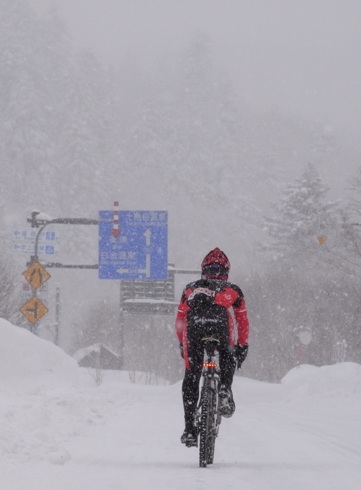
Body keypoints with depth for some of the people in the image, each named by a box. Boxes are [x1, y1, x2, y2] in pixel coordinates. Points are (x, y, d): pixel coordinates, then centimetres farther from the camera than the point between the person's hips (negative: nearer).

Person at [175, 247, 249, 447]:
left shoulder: (190, 289, 32)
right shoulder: (233, 291, 29)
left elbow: (180, 321, 32)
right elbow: (242, 322, 25)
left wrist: (182, 344, 41)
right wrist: (242, 347, 32)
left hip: (194, 326, 1)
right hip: (221, 324, -1)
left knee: (191, 378, 11)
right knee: (228, 358, 29)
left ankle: (189, 429, 7)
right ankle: (224, 389, -1)